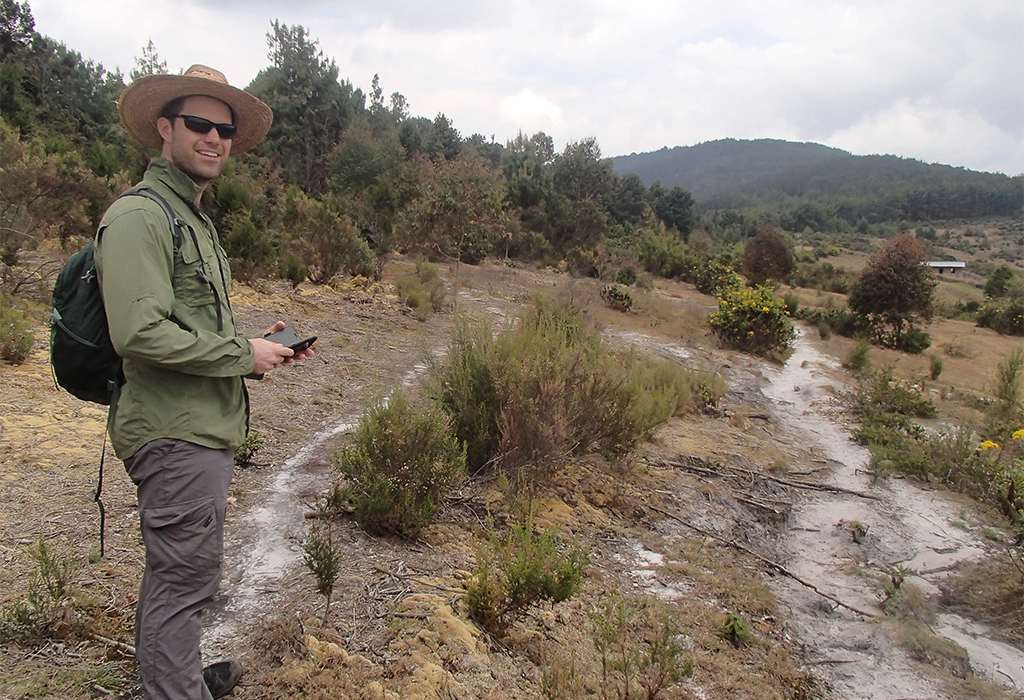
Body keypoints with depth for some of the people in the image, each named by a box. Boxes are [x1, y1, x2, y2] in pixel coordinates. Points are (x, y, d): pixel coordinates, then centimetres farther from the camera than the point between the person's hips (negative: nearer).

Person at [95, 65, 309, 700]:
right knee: (186, 574, -1)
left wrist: (256, 344, 8)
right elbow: (139, 333, -25)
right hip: (177, 433, -10)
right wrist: (242, 355, -17)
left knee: (176, 570, 23)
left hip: (203, 429, 10)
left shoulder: (193, 218, 19)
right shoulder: (139, 217, -14)